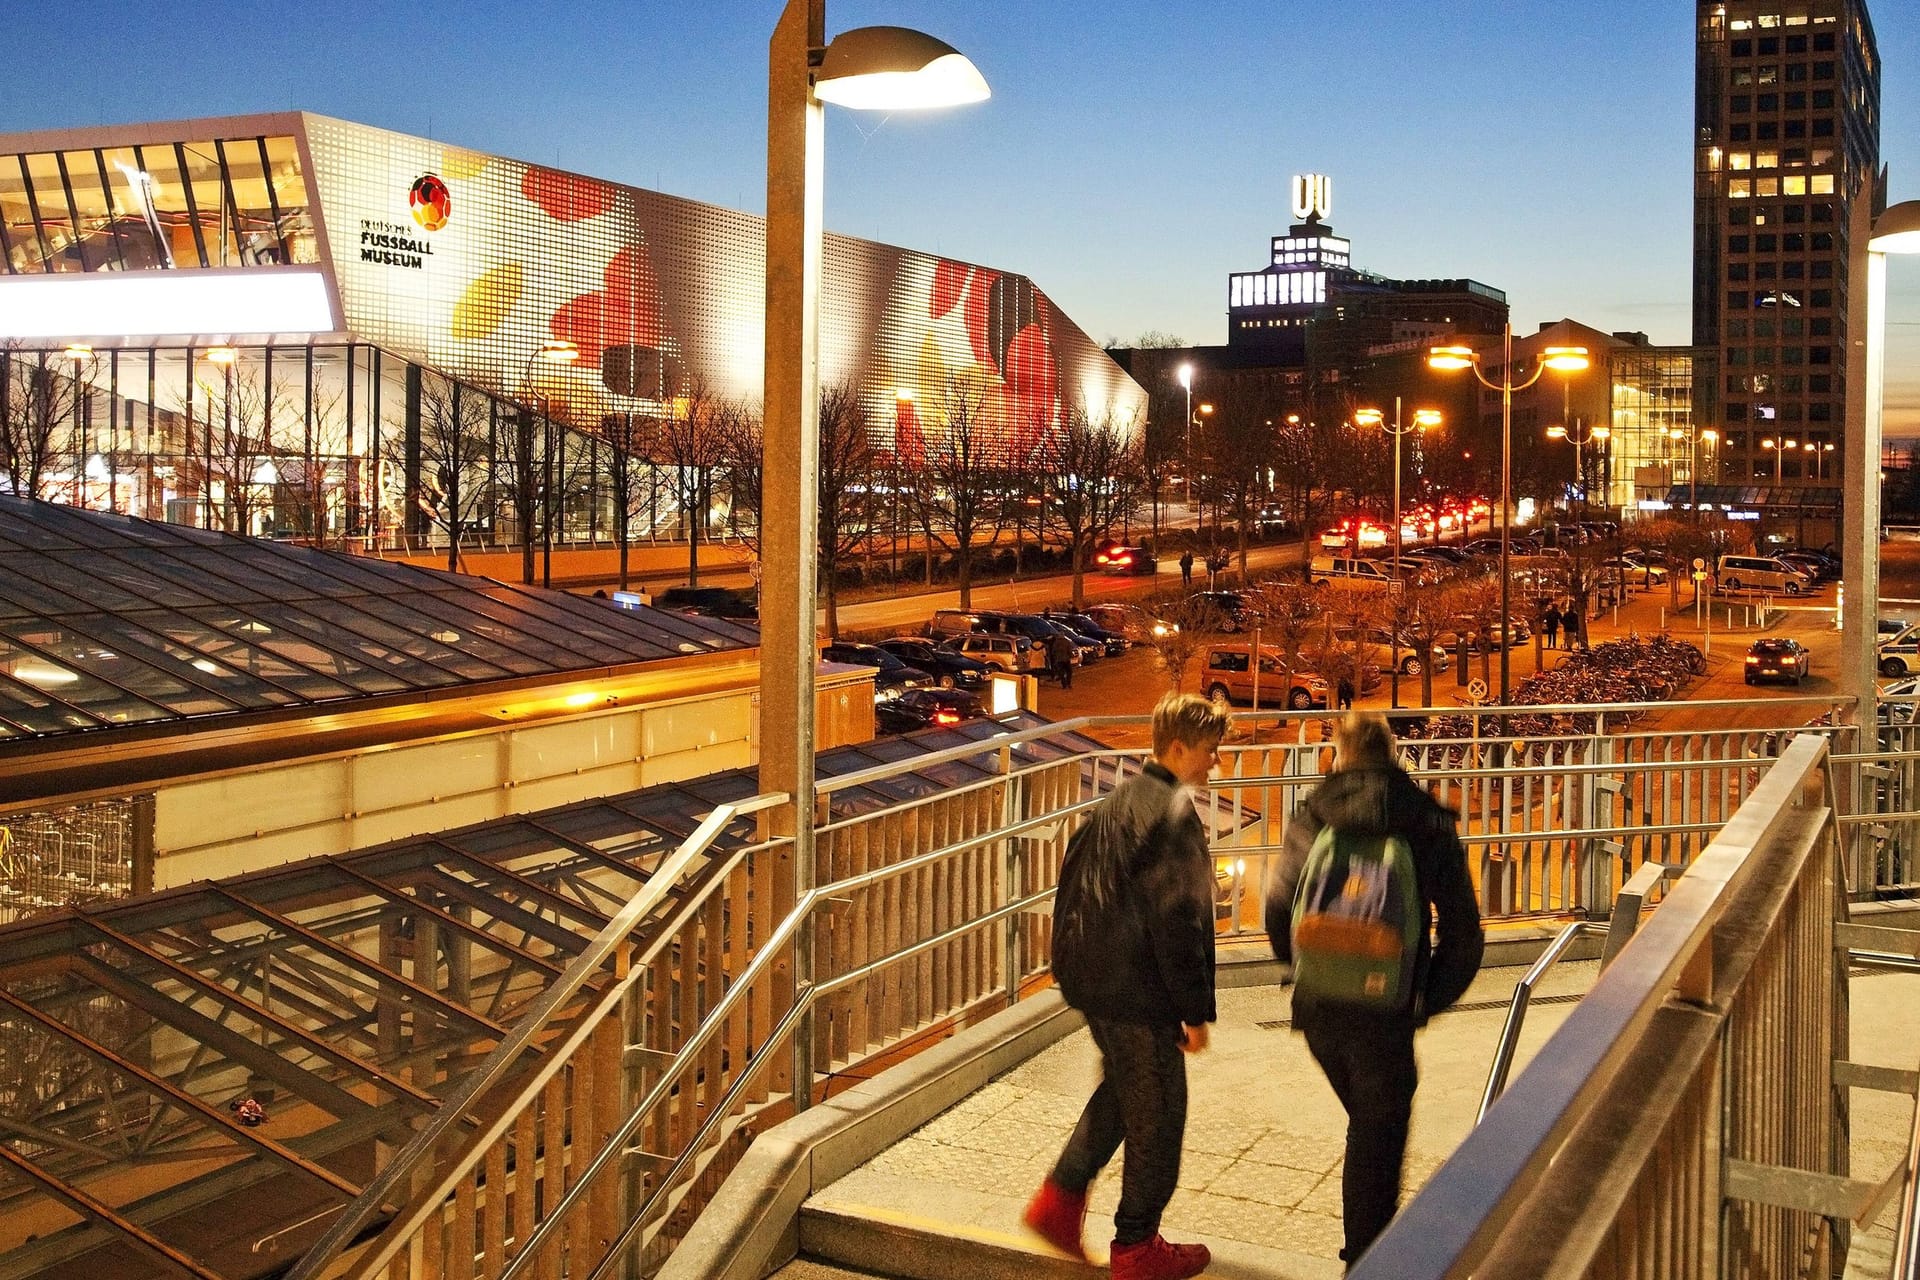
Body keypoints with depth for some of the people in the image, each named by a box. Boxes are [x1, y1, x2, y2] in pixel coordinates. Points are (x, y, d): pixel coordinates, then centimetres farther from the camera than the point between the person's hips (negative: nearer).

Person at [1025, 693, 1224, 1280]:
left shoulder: (1119, 801, 10)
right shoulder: (1175, 811, -18)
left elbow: (1073, 881, 17)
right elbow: (1179, 918, -21)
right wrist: (1195, 1010, -16)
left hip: (1087, 977, 9)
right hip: (1136, 988, -9)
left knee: (1121, 1089, 26)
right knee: (1156, 1115, 7)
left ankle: (1059, 1198, 23)